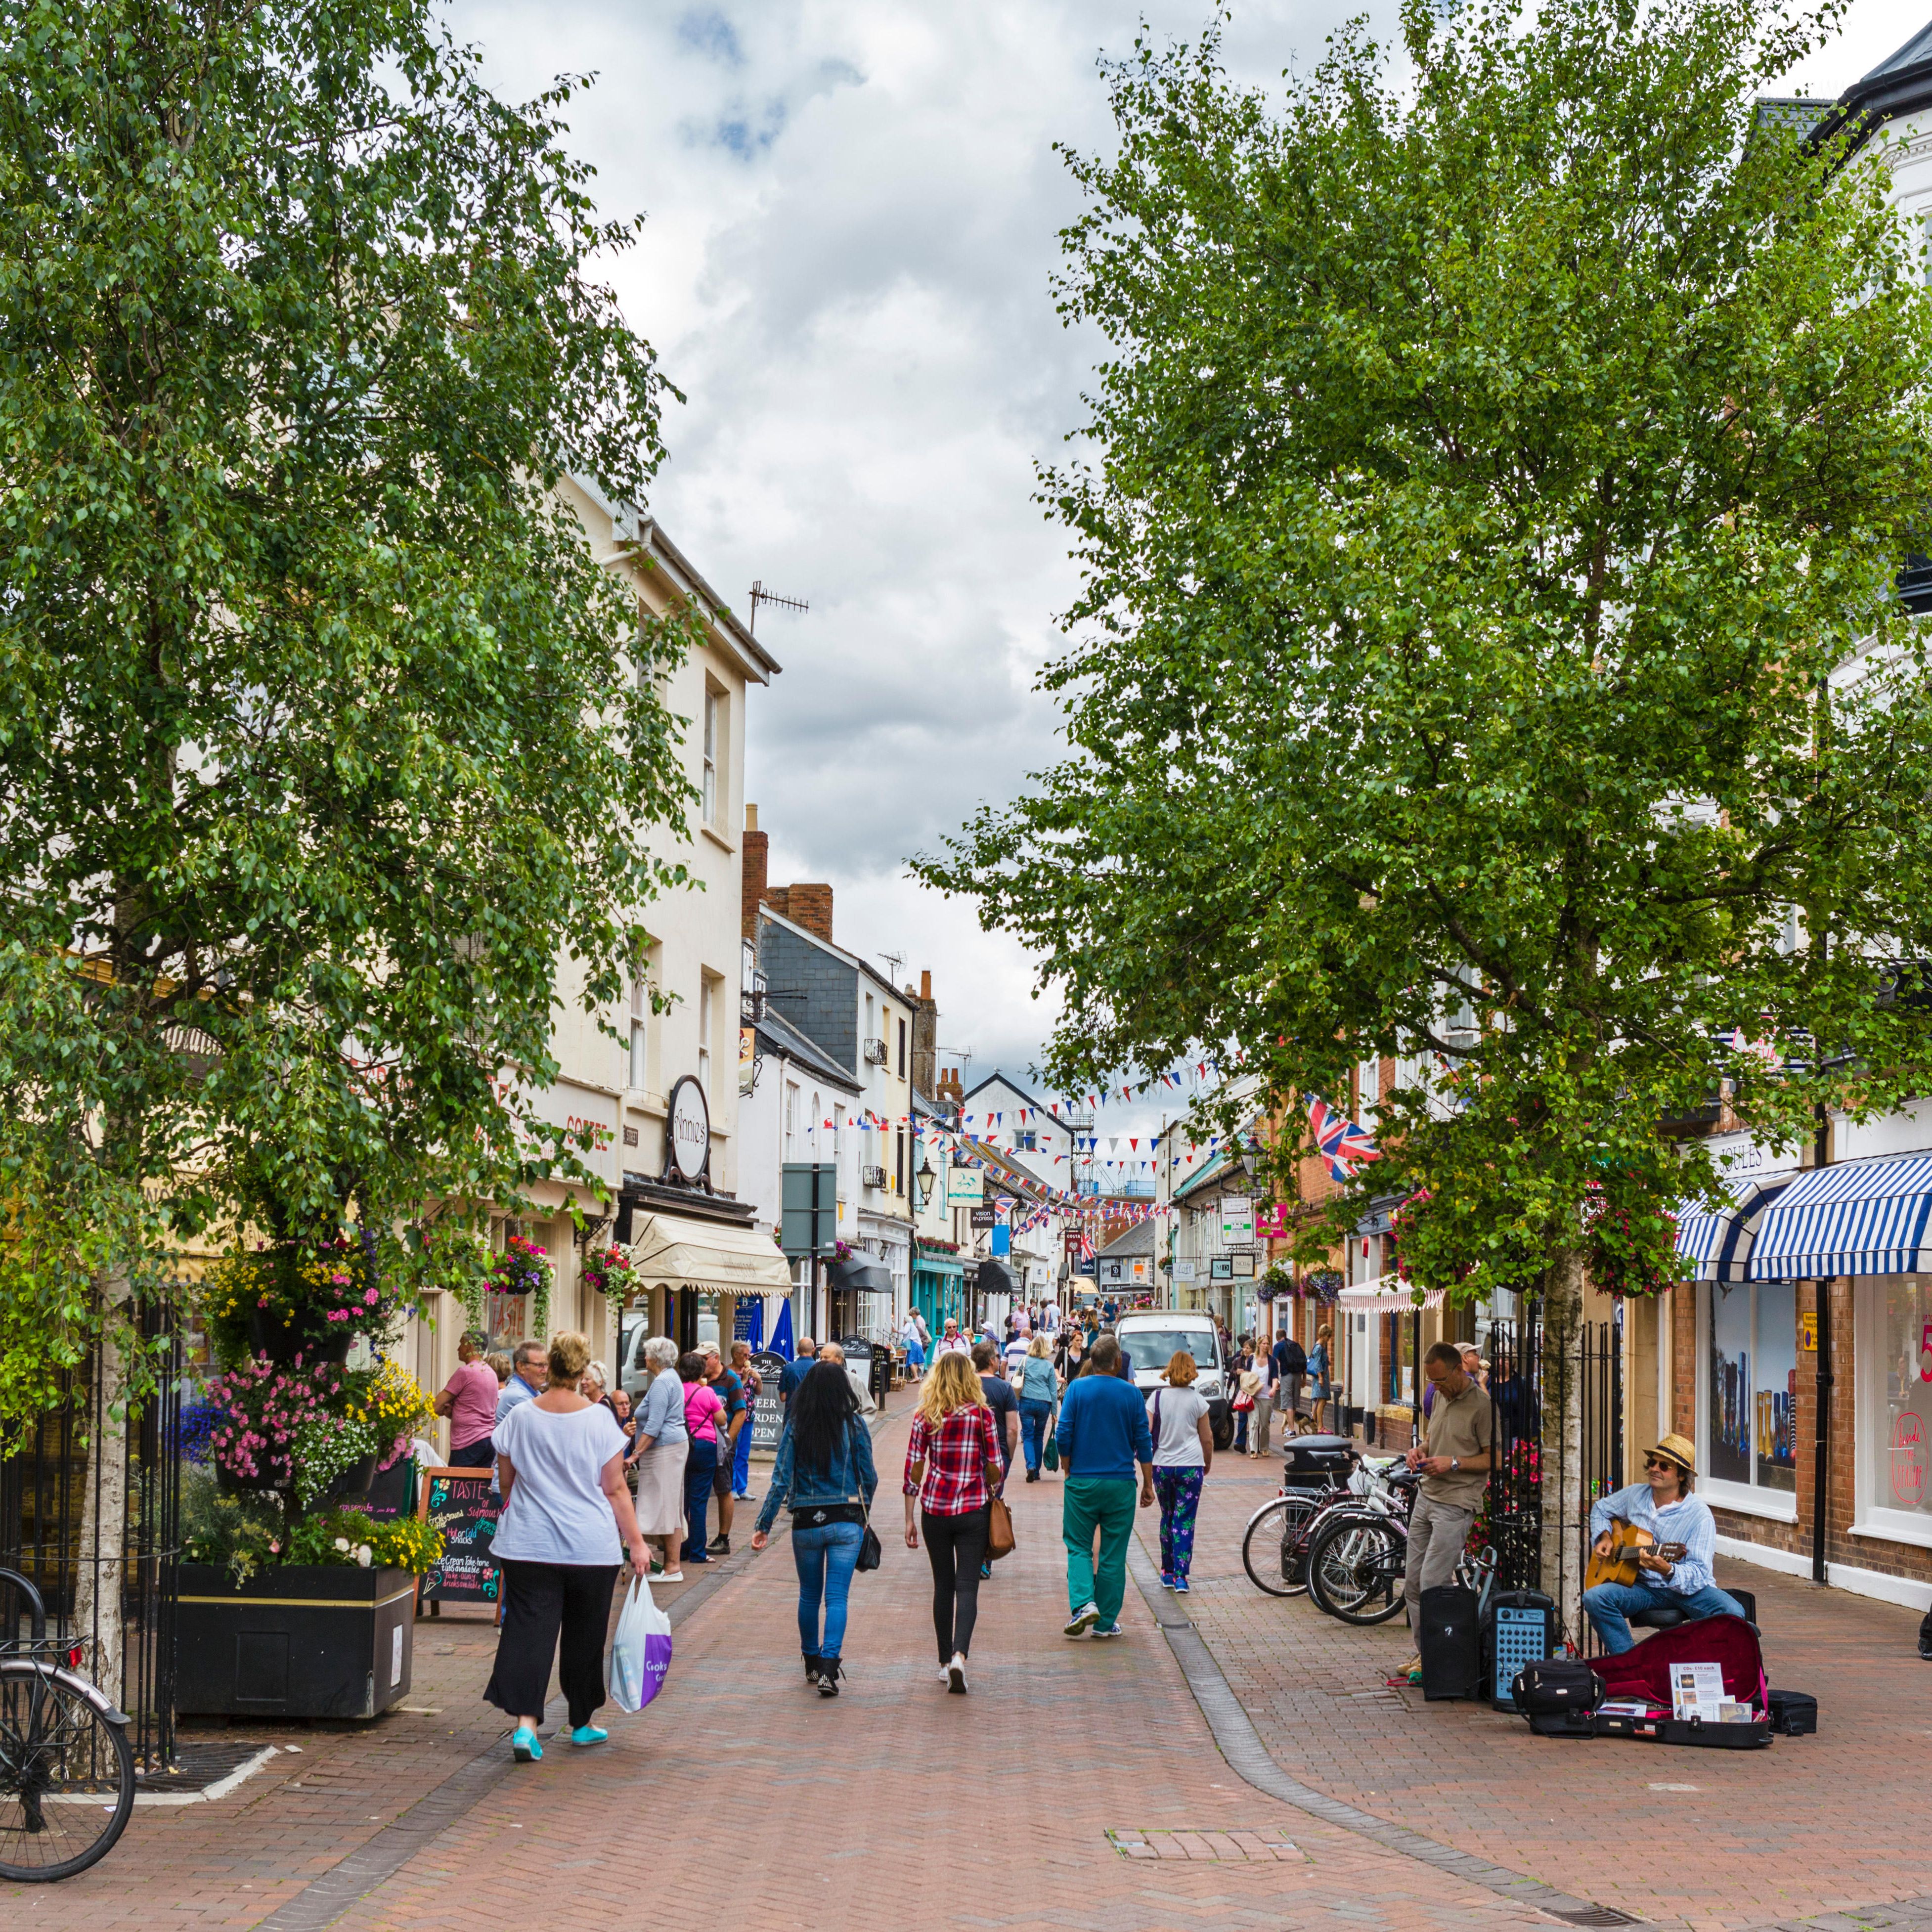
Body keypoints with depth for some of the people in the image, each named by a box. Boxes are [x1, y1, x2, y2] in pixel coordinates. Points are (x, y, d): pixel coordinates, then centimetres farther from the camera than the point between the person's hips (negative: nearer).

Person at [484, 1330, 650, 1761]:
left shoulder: (520, 1417, -2)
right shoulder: (599, 1419, -8)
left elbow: (506, 1479, 10)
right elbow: (615, 1488, -6)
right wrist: (636, 1541, 2)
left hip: (528, 1544, 1)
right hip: (591, 1547, -1)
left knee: (529, 1629, 0)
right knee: (585, 1636, 13)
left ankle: (525, 1723, -16)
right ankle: (582, 1723, 25)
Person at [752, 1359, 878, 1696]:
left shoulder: (796, 1427, -4)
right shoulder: (854, 1425, -4)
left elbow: (781, 1481, -7)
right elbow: (869, 1477, 3)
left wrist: (763, 1525, -2)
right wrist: (864, 1510, 22)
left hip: (806, 1522, 1)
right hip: (846, 1521, -1)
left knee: (809, 1595, 18)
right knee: (837, 1597, -2)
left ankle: (812, 1664, 30)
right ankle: (829, 1668, -14)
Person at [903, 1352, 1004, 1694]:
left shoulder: (925, 1418, -1)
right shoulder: (982, 1415, -5)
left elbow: (913, 1471, 0)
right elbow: (995, 1469, -3)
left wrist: (910, 1519, 6)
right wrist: (992, 1499, 15)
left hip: (934, 1510, 2)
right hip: (973, 1511, -2)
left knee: (943, 1586, 14)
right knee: (967, 1586, -2)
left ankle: (945, 1662, 19)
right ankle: (959, 1656, -21)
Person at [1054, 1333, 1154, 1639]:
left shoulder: (1077, 1389, -3)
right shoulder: (1131, 1393, -1)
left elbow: (1063, 1436, -5)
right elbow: (1143, 1442, 2)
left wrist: (1069, 1472, 9)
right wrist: (1148, 1484, 10)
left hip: (1082, 1482, 0)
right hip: (1121, 1485, 0)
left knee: (1078, 1546, 10)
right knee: (1113, 1554, 7)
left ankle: (1083, 1603, -12)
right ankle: (1106, 1622, 10)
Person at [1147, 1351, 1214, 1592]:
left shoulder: (1157, 1397, -2)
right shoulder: (1197, 1400, -2)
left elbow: (1145, 1431, -8)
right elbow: (1207, 1438, 4)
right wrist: (1208, 1463, 19)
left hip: (1162, 1465, 2)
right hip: (1191, 1465, -1)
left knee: (1167, 1517, 16)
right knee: (1185, 1520, 0)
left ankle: (1167, 1571, 20)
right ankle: (1181, 1575, -7)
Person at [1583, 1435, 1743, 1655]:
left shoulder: (1699, 1516, -13)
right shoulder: (1636, 1495, 6)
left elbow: (1698, 1574, -20)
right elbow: (1600, 1509, 27)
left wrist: (1667, 1570, -41)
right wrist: (1604, 1537, 7)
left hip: (1690, 1589, -3)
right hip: (1643, 1587, 3)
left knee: (1733, 1613, -33)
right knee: (1594, 1598, -26)